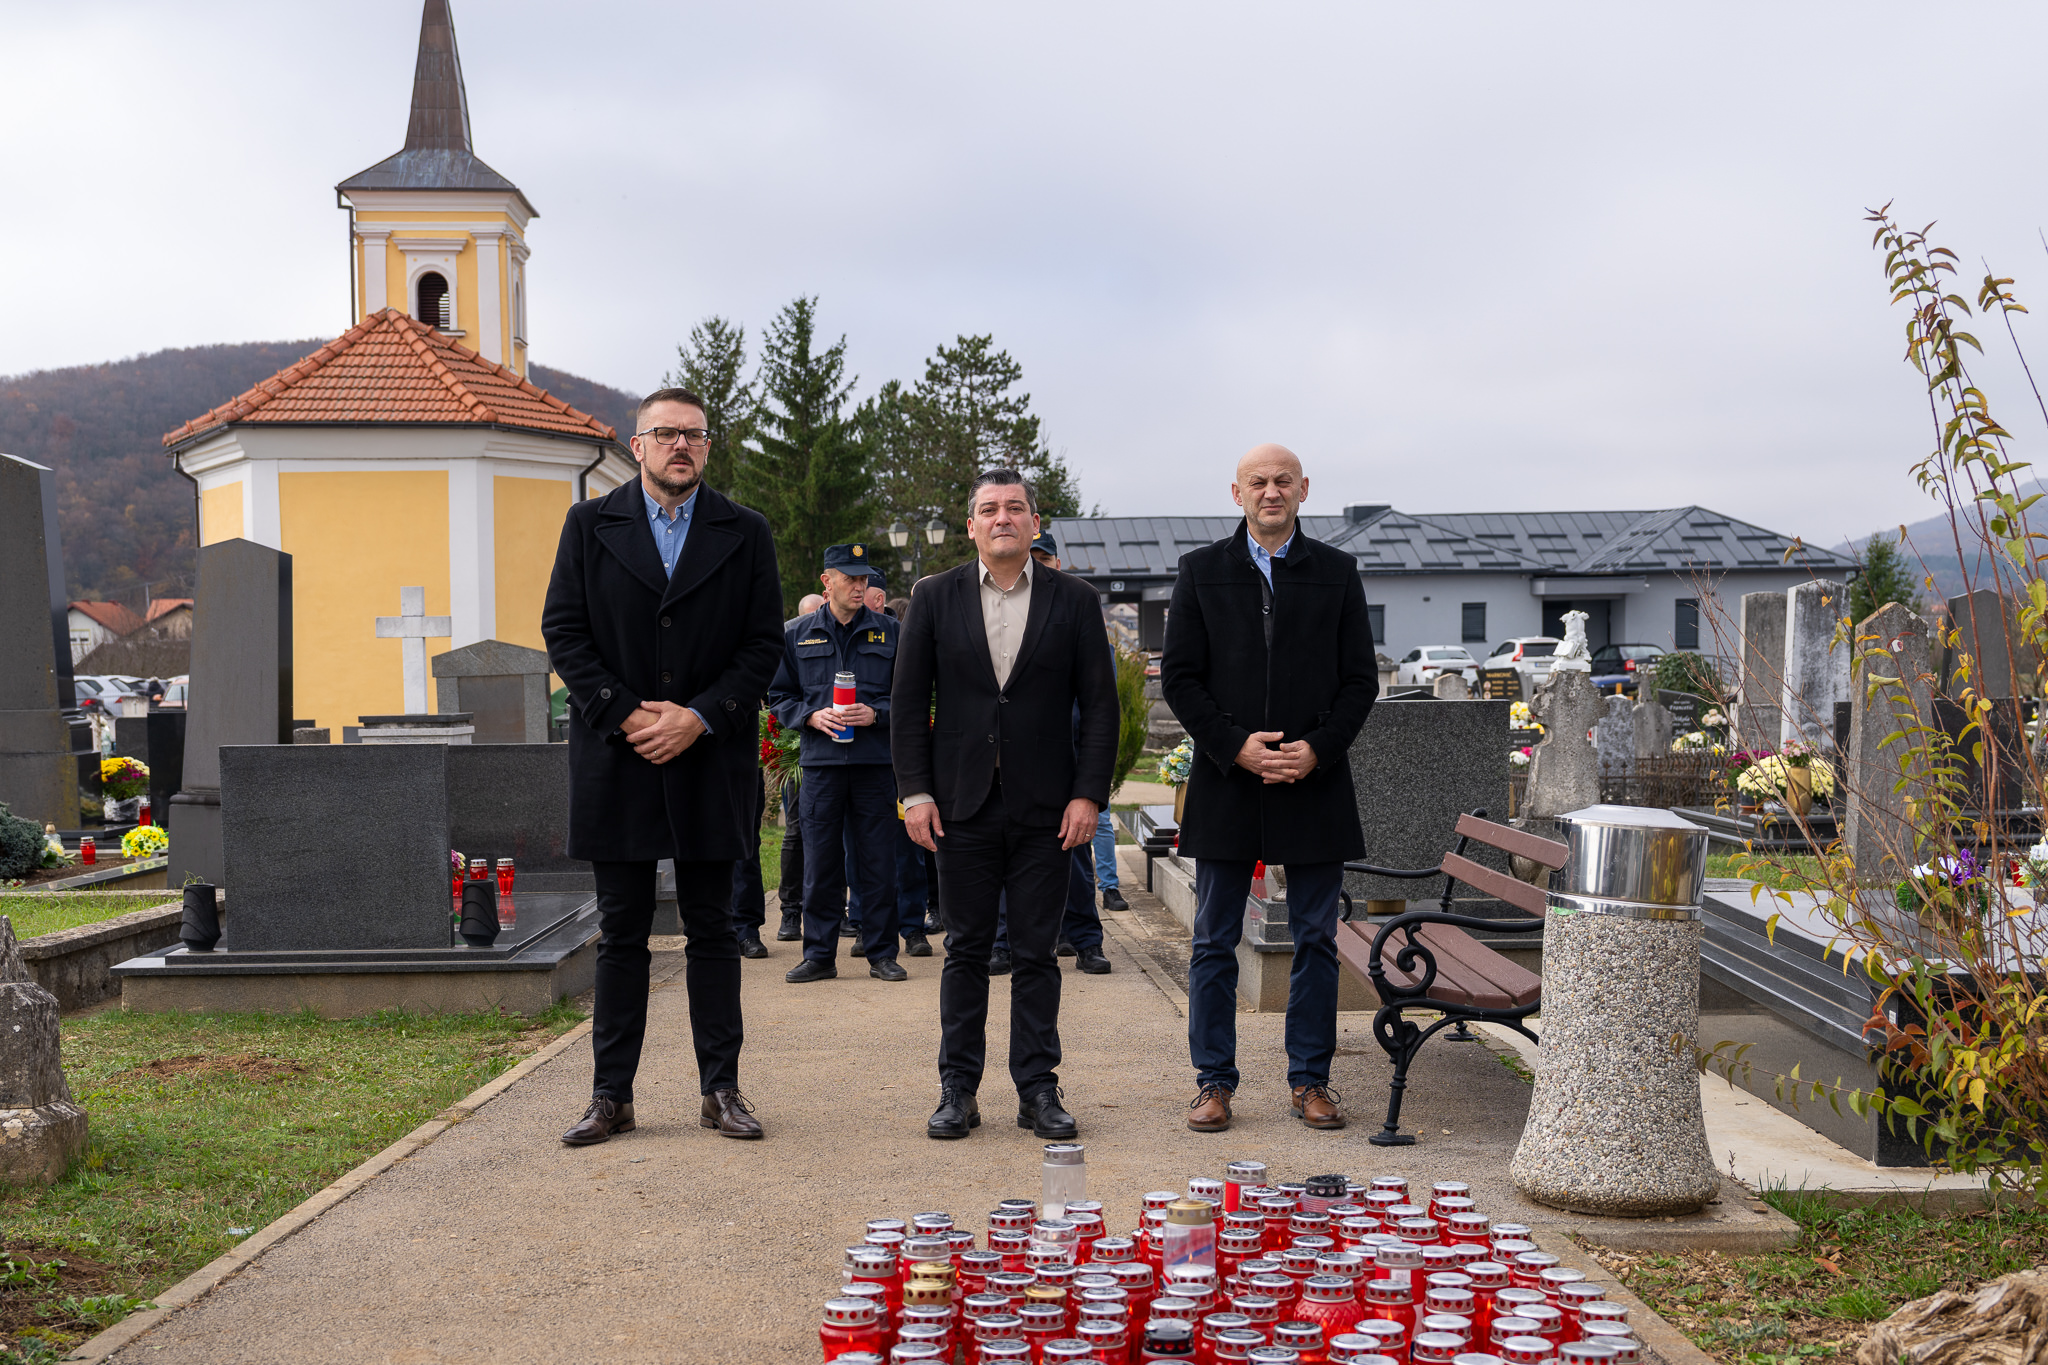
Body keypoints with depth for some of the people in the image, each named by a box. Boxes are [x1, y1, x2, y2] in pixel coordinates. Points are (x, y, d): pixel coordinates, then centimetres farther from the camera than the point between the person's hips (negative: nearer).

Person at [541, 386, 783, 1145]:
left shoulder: (745, 533, 5)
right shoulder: (590, 525, 5)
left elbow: (763, 646, 1)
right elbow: (563, 632, 0)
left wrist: (699, 716, -11)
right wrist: (625, 716, -10)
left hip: (710, 761, 0)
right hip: (615, 762, 0)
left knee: (712, 931, 7)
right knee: (621, 933, 6)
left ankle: (721, 1090, 14)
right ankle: (611, 1096, 13)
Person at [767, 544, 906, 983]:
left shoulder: (888, 631, 7)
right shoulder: (798, 634, 9)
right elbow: (779, 695, 11)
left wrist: (875, 713, -10)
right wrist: (812, 716, -6)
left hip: (876, 760, 0)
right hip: (821, 761, 1)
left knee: (878, 860, 2)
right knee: (820, 860, 3)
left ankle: (881, 953, 11)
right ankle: (819, 954, 12)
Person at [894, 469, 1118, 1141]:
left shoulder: (1074, 600, 4)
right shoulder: (935, 597, 5)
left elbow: (1099, 705, 3)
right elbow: (909, 702, 5)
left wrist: (1089, 794, -5)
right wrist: (915, 791, -3)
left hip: (1045, 808, 0)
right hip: (964, 806, 0)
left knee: (1038, 953, 5)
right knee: (965, 951, 6)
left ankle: (1038, 1088, 14)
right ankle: (958, 1089, 14)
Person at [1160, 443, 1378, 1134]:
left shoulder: (1337, 572, 7)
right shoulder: (1201, 570, 5)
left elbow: (1361, 679, 5)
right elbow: (1179, 676, 1)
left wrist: (1319, 748, -9)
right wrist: (1234, 746, -11)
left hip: (1315, 782, 1)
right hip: (1225, 784, -1)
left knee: (1316, 940, 7)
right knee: (1214, 943, 4)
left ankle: (1310, 1078, 18)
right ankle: (1214, 1082, 14)